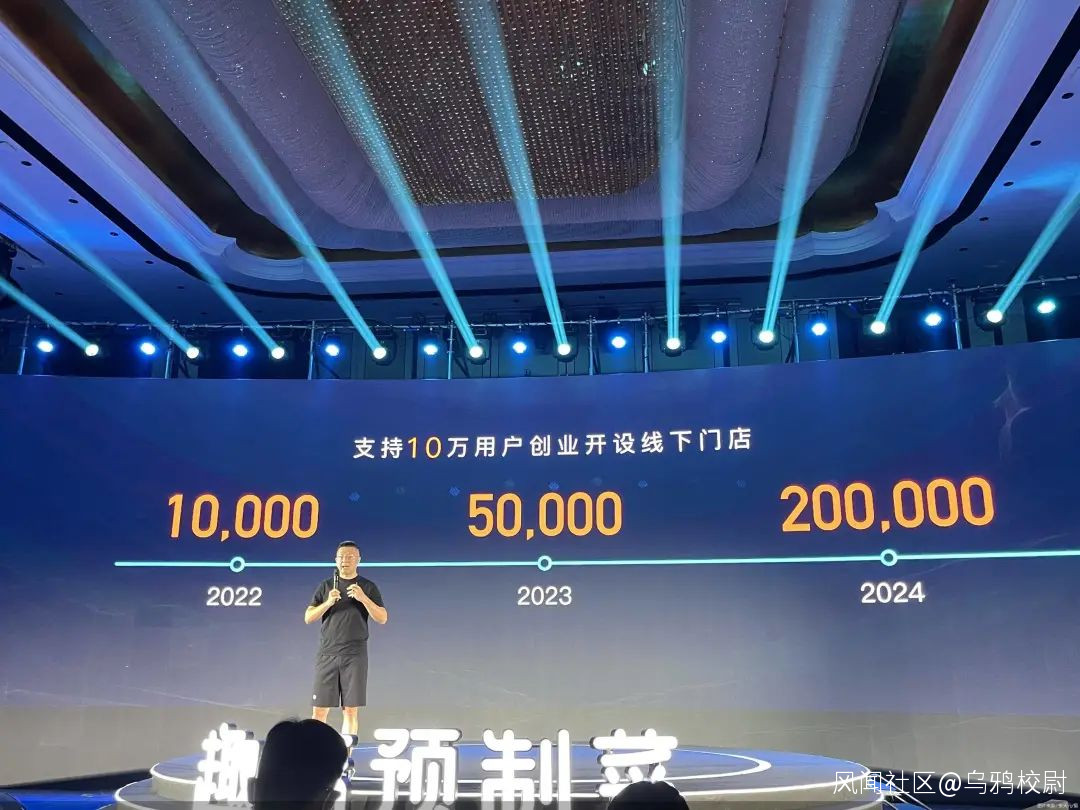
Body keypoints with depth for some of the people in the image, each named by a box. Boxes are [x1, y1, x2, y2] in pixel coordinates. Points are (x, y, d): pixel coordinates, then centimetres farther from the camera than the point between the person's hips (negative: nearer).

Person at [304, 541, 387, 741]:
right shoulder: (326, 586, 11)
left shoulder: (368, 587, 7)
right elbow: (308, 618, 7)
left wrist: (363, 598, -14)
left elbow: (382, 618, 0)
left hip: (355, 655, -1)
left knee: (351, 710, -2)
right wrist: (328, 602, -10)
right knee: (319, 710, -1)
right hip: (327, 654, 1)